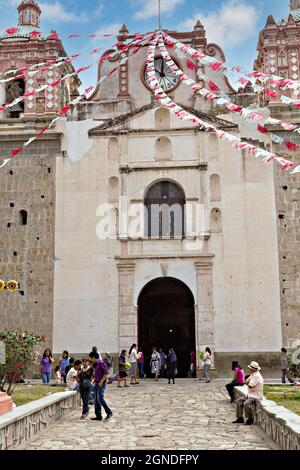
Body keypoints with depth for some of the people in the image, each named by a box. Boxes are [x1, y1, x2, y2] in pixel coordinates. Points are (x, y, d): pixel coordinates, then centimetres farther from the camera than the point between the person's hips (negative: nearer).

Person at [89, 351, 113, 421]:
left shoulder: (101, 363, -13)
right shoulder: (95, 365, 15)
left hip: (101, 384, -9)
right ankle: (98, 416, 12)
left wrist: (101, 382, -19)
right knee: (96, 400, 8)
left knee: (100, 399, -16)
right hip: (97, 384, 9)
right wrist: (94, 379, 15)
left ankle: (109, 413, -7)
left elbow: (106, 374, -18)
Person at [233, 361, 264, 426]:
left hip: (256, 396, -11)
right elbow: (246, 382, 16)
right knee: (239, 401, 6)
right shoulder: (253, 375, 13)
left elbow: (250, 385, -23)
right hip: (250, 395, 11)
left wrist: (248, 384, -2)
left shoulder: (257, 376, -20)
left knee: (246, 403, -30)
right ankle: (240, 418, 7)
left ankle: (250, 419, -12)